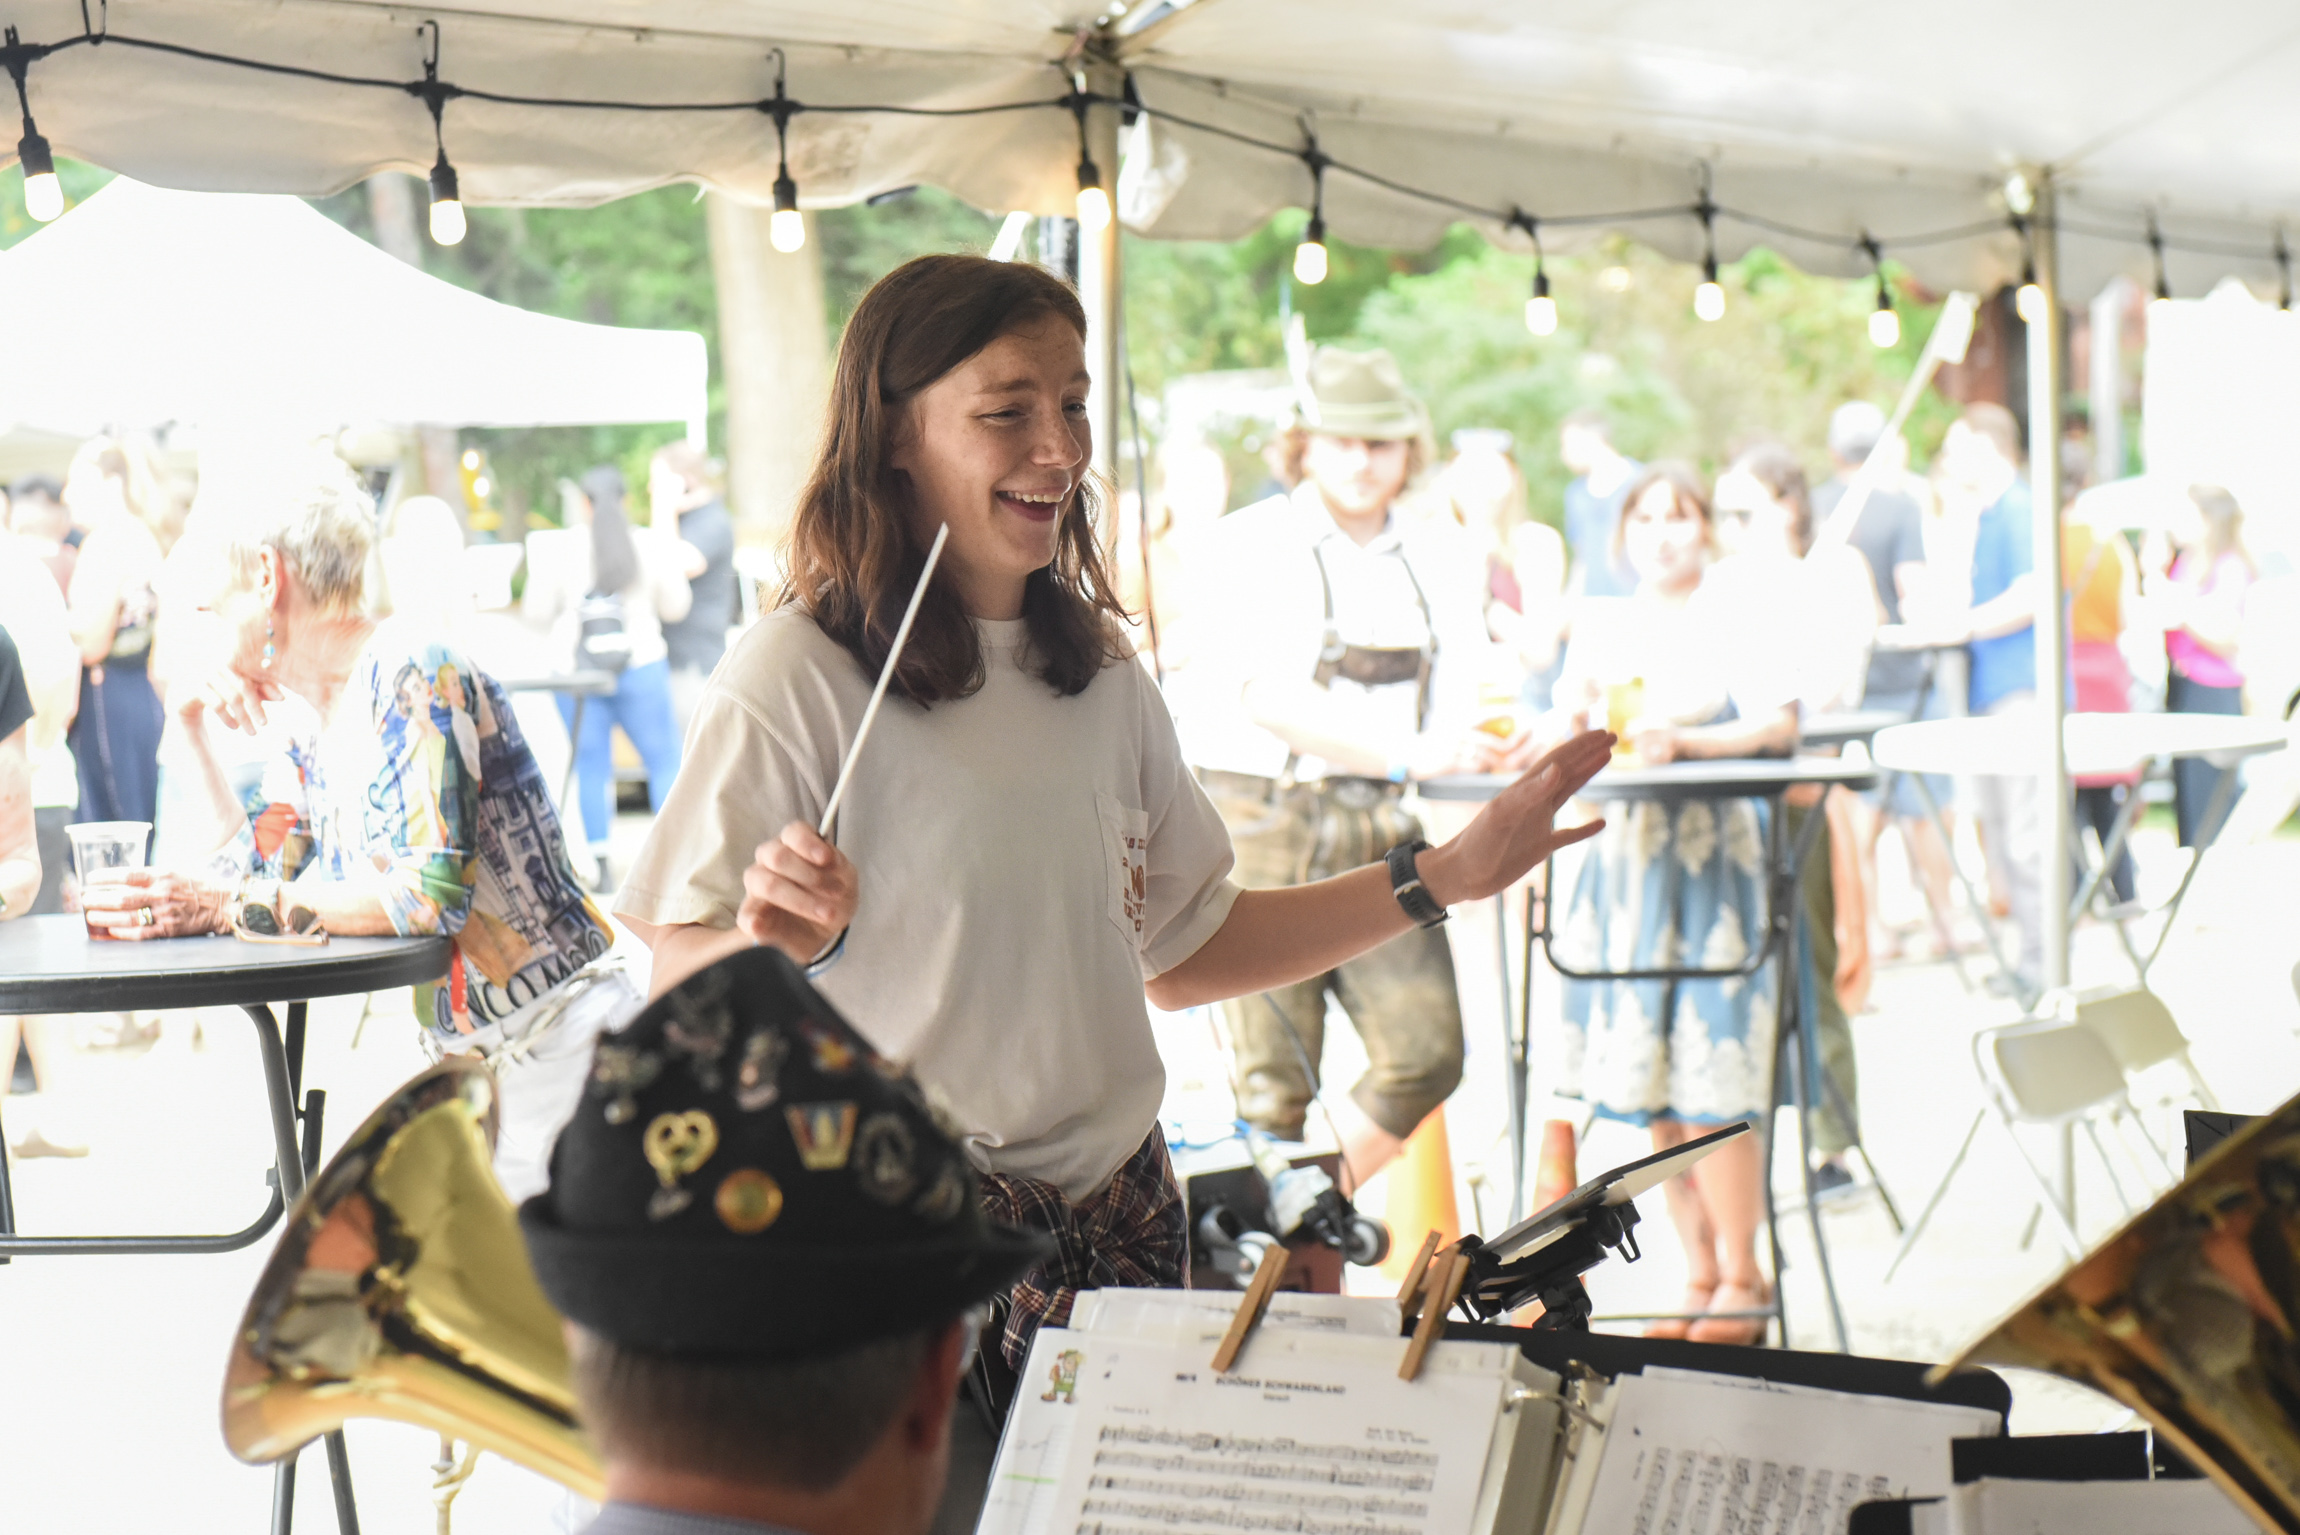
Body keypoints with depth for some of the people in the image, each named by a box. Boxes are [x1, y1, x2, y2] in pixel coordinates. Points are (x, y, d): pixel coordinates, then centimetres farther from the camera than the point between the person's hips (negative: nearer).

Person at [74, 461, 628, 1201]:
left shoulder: (409, 675, -16)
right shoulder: (306, 719, 12)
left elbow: (430, 889, -26)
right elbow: (260, 867, 18)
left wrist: (227, 906, -21)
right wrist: (194, 727, 10)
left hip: (563, 1040, -9)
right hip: (475, 1056, 9)